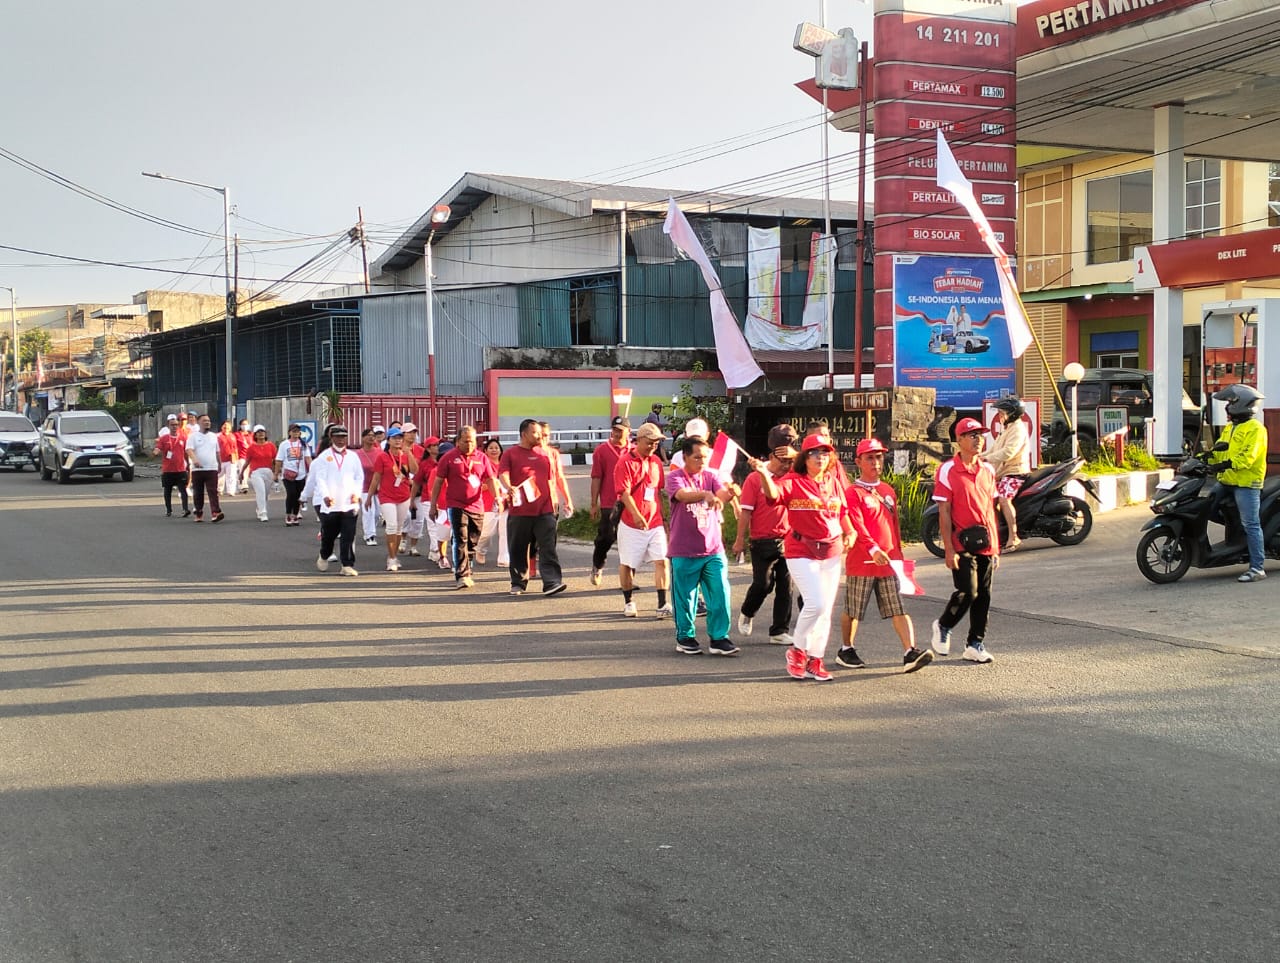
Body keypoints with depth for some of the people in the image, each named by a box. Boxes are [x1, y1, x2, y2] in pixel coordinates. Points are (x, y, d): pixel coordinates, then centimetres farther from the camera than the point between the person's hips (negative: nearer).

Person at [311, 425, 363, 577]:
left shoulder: (353, 457, 11)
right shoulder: (324, 456, 2)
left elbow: (359, 477, 13)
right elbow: (320, 479, -5)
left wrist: (356, 493, -5)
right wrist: (325, 495, -20)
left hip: (349, 503, 1)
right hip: (329, 504, -1)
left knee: (348, 536, -6)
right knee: (329, 534, 11)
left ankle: (347, 566, -3)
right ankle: (323, 557, 38)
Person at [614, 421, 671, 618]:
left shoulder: (656, 461, 11)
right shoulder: (625, 462, -9)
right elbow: (624, 493, -16)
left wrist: (664, 518, 20)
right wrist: (636, 515, -28)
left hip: (655, 522, 4)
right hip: (631, 523, -4)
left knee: (661, 560, -6)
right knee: (627, 563, 7)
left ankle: (663, 604, -4)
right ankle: (628, 602, 23)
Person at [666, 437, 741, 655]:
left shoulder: (711, 476, 6)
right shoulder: (675, 477, -6)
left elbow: (721, 495, -13)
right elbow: (684, 495, -28)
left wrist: (729, 493, -37)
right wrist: (705, 495, -47)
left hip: (713, 549, 3)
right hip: (684, 551, -3)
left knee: (720, 594, -2)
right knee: (685, 598, 6)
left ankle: (718, 639, 9)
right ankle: (685, 638, 23)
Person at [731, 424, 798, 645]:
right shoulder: (755, 479, -5)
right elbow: (746, 511, -5)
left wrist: (794, 454, -14)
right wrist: (740, 539, -7)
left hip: (788, 540, 4)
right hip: (763, 542, -4)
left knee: (785, 586, 3)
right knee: (763, 584, -3)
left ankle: (779, 632, 11)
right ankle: (747, 613, 27)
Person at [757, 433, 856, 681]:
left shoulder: (834, 483, 9)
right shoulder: (793, 482, -8)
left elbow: (842, 512, 21)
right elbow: (774, 492, -28)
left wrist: (849, 533, 3)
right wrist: (764, 473, -46)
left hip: (832, 551, 6)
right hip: (801, 552, -6)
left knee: (825, 609, 9)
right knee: (815, 602, -17)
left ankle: (815, 661, 20)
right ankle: (798, 650, 6)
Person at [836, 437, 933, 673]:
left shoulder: (888, 491, 15)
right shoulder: (853, 493, -7)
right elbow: (856, 526, -19)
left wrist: (898, 554, 21)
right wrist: (873, 549, -32)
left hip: (890, 561, 5)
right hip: (861, 562, -5)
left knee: (899, 608, -5)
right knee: (853, 610, 8)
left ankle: (910, 653, -12)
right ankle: (846, 650, 26)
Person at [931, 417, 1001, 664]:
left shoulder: (988, 470, 12)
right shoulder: (947, 470, -6)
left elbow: (991, 510, 17)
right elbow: (944, 514, -8)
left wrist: (996, 548, 14)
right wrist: (949, 549, -12)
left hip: (986, 544, 6)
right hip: (963, 545, -6)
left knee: (983, 596, 8)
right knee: (967, 592, -11)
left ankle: (975, 644, 18)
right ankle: (943, 626, 14)